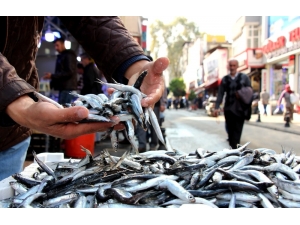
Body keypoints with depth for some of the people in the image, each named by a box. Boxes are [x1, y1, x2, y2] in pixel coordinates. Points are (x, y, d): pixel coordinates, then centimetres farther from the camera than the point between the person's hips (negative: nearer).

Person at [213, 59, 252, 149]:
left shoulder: (244, 77, 5)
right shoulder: (225, 79, 9)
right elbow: (220, 94, 5)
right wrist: (217, 107, -4)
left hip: (240, 108, -2)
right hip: (228, 108, 2)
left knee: (237, 129, -4)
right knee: (230, 129, 5)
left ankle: (235, 148, -5)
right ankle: (233, 147, 15)